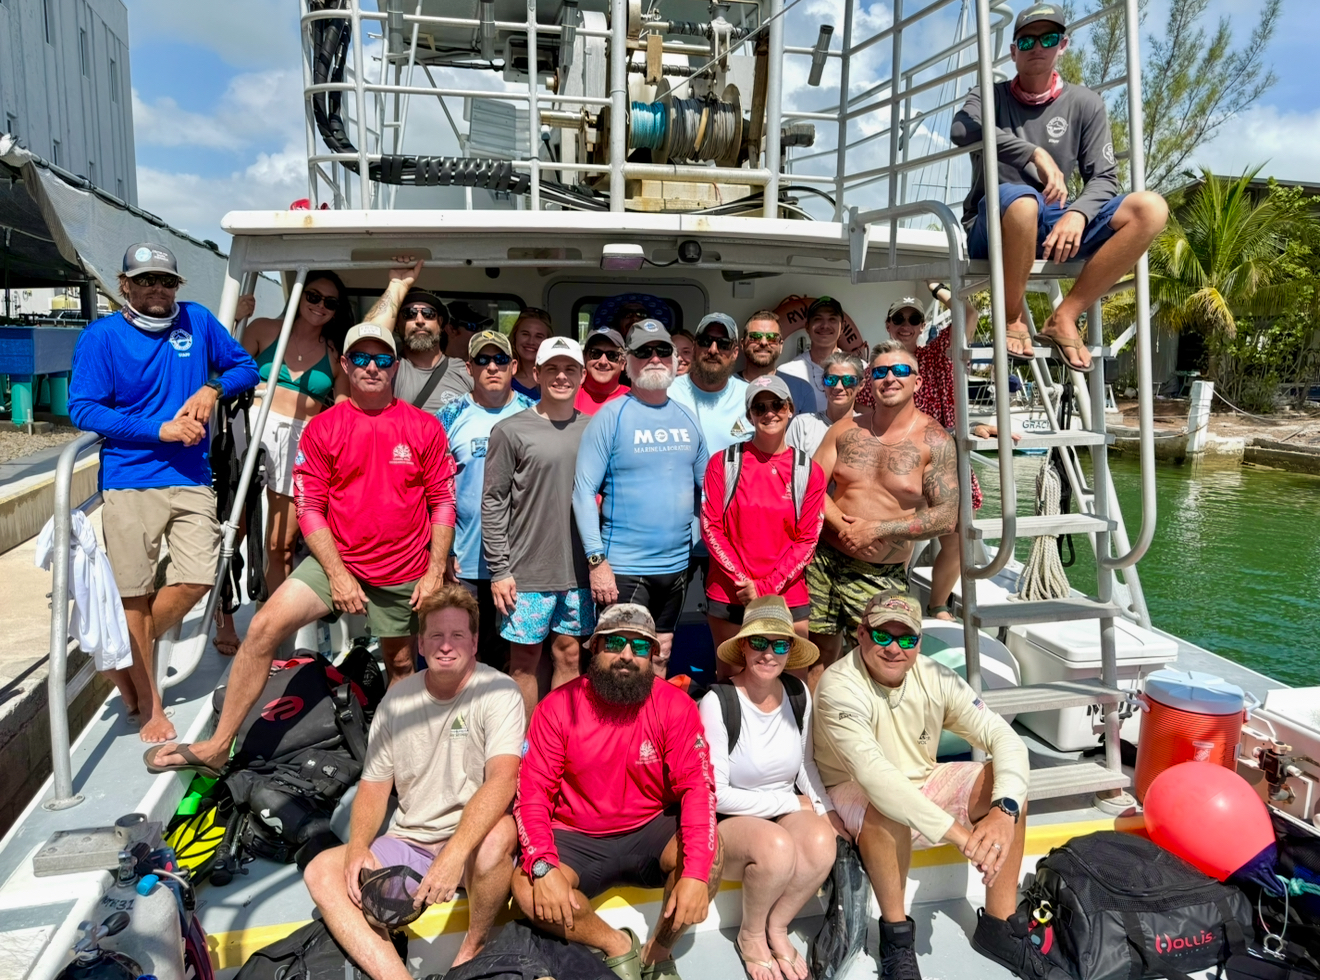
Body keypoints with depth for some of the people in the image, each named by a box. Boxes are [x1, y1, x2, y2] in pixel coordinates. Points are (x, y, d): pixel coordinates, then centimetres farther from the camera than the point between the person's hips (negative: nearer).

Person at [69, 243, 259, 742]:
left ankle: (127, 658, 26)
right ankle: (150, 708, 17)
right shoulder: (101, 336, -2)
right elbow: (82, 409, -5)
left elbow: (245, 365, 15)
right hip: (130, 481, -3)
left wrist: (212, 389, -6)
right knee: (136, 595, 2)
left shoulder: (198, 321, 7)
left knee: (196, 581, -2)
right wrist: (160, 430, -13)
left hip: (192, 479, 3)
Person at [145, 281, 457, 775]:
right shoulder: (322, 428, -2)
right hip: (336, 561, 0)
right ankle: (217, 746, -1)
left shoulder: (424, 428, -3)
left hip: (404, 575, 0)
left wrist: (435, 573, -5)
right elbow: (309, 507, -3)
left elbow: (442, 500, 0)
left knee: (401, 664, 13)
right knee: (264, 627, -13)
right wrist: (337, 573, -11)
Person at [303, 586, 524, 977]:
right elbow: (373, 787, 6)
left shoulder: (498, 692, -12)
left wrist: (454, 854, -37)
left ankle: (474, 947, -9)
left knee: (498, 835, -36)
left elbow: (503, 779, -26)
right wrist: (358, 848, -13)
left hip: (473, 842, -4)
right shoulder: (397, 699, 3)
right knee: (321, 871, -16)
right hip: (408, 844, 5)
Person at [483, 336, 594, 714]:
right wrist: (499, 570, -9)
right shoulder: (511, 431, -4)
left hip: (579, 570, 3)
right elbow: (493, 503, -5)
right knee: (525, 660, 6)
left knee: (569, 656, 12)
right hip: (528, 572, -3)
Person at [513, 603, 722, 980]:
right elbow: (532, 792, -11)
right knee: (527, 888, -26)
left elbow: (697, 787, -15)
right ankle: (617, 946, 2)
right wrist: (544, 866, -29)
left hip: (650, 833, 0)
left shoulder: (675, 706, -9)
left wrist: (696, 873, -29)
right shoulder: (558, 707, -9)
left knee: (710, 854, -28)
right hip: (577, 840, 0)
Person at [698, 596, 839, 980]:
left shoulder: (798, 693, -2)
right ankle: (750, 936, -2)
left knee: (822, 840, -28)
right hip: (728, 822, -4)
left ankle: (777, 928, 0)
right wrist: (791, 802, -14)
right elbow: (716, 795, -17)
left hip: (786, 812, 5)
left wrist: (828, 810, -5)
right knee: (776, 846, -34)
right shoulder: (717, 703, -19)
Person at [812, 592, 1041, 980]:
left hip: (921, 782, 6)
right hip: (853, 793, -6)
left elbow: (1005, 737, -15)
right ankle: (896, 935, -16)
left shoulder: (935, 678, -11)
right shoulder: (839, 687, -27)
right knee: (885, 811, -39)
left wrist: (1005, 810, -34)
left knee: (1008, 782, -14)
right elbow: (874, 774, -40)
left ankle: (998, 926, -3)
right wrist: (957, 832, -45)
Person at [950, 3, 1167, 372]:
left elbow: (1104, 178, 1)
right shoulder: (989, 96, 6)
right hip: (993, 228, -3)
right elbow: (962, 130, -20)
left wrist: (1077, 214, -22)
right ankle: (1012, 320, -18)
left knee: (1150, 208, -19)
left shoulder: (1084, 103, 10)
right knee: (1021, 200, -40)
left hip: (1051, 228, 3)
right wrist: (1036, 153, -29)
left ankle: (1064, 317, -19)